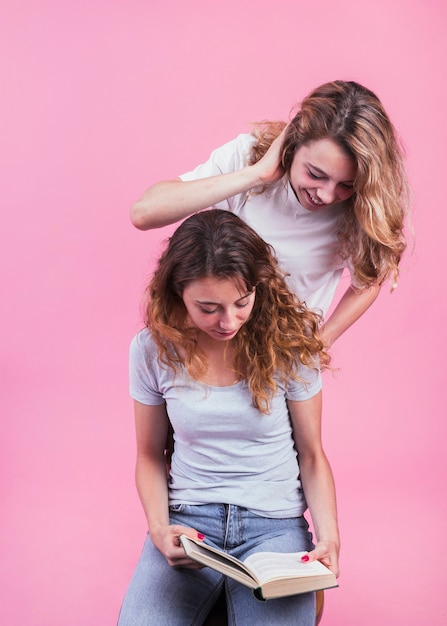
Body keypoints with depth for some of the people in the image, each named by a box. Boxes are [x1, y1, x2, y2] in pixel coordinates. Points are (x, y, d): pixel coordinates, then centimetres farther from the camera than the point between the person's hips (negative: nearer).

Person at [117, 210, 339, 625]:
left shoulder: (288, 341, -6)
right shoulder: (153, 348, -3)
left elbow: (311, 454, 2)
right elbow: (149, 455, 8)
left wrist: (328, 537, -13)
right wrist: (159, 528, -10)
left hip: (276, 522, -1)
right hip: (187, 516, 1)